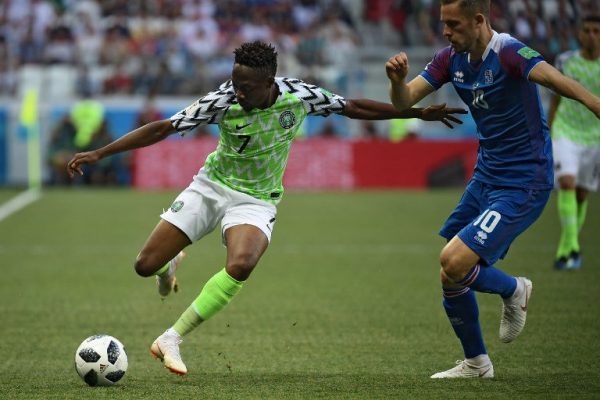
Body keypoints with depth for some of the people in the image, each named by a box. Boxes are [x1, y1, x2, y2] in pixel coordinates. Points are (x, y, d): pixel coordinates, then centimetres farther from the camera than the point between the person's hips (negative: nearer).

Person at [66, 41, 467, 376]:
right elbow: (161, 129, -19)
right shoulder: (222, 102, -22)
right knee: (145, 266, -5)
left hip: (255, 199, 0)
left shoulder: (298, 96, -16)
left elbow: (352, 107, 0)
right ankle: (171, 265, 37)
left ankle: (172, 339, -22)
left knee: (241, 265, -32)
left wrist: (420, 113, 2)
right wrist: (98, 154, -24)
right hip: (211, 185, 0)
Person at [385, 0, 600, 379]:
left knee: (453, 263, -19)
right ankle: (475, 362, 28)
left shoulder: (508, 52, -21)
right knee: (446, 271, 10)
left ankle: (513, 290, 12)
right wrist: (397, 79, -20)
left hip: (523, 184, -8)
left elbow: (554, 78, -37)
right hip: (485, 178, 9)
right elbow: (403, 102, 3)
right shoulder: (452, 59, 3)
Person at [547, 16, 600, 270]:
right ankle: (571, 247, -20)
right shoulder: (565, 62, -2)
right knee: (567, 183, -20)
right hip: (565, 132, -1)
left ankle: (565, 251, 22)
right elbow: (555, 100, 8)